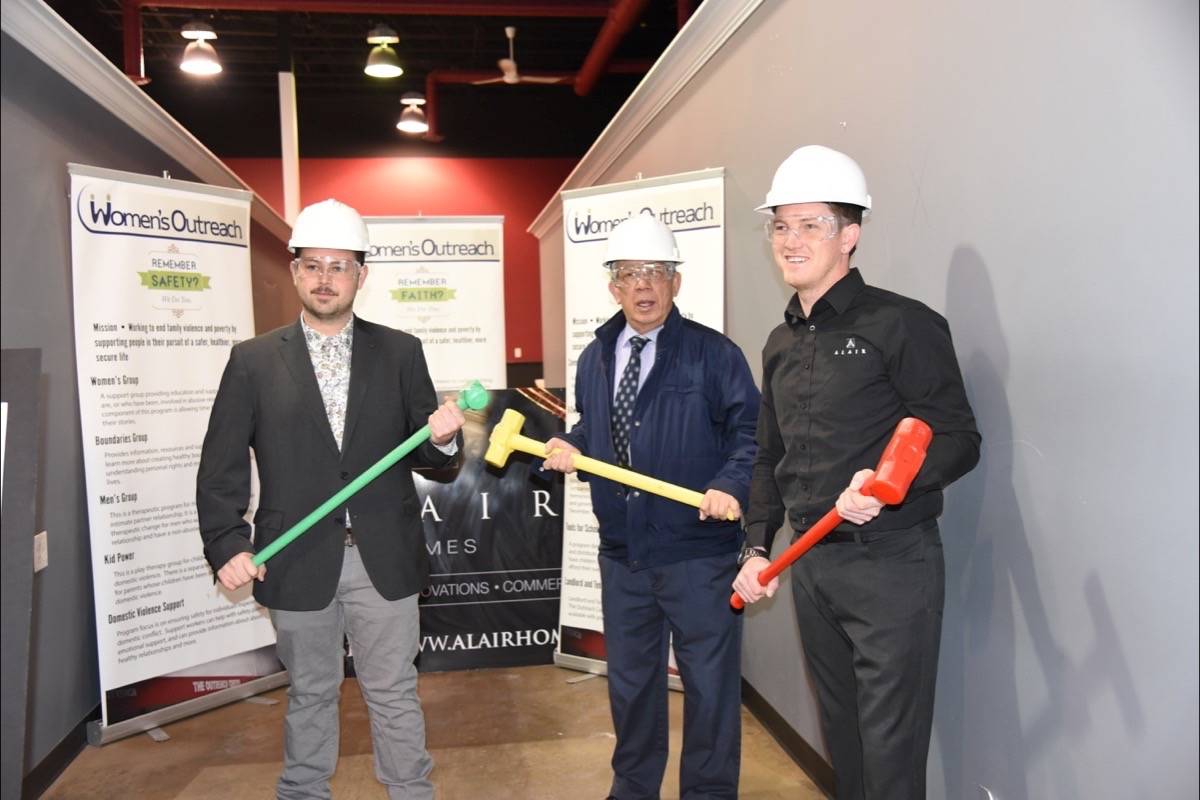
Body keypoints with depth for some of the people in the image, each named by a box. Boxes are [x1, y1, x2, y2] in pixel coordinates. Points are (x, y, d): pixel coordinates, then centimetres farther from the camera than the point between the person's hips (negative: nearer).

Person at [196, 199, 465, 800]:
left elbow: (423, 457, 2)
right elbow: (221, 467, 1)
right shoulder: (253, 361, 1)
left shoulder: (400, 353, 2)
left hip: (384, 559, 0)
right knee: (310, 695, 18)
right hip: (297, 562, 0)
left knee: (394, 694, 12)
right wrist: (227, 544, -9)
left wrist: (441, 439, -20)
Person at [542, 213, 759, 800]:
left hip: (697, 550, -5)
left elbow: (750, 432, -9)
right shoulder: (595, 358, 8)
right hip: (622, 552, 6)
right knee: (629, 680, 20)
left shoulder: (713, 354, -8)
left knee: (709, 684, 7)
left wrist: (731, 486, -25)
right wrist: (570, 447, -1)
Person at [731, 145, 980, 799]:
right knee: (840, 734, 20)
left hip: (892, 564, -7)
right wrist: (756, 546, 9)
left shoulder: (902, 323, -10)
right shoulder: (781, 344, 12)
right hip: (811, 565, 7)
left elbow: (958, 439, -12)